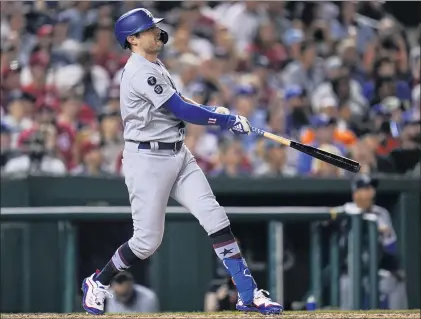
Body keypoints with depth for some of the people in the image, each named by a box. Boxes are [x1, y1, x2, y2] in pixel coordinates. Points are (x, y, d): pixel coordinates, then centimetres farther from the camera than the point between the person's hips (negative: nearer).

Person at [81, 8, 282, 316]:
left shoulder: (156, 68, 14)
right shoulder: (140, 72, -17)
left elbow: (177, 103, 22)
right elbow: (183, 111, -20)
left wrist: (213, 111, 3)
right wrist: (228, 120, -12)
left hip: (179, 155, 9)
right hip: (147, 160, -9)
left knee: (215, 219, -3)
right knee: (148, 240, -2)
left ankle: (248, 294, -5)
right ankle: (98, 283, 22)